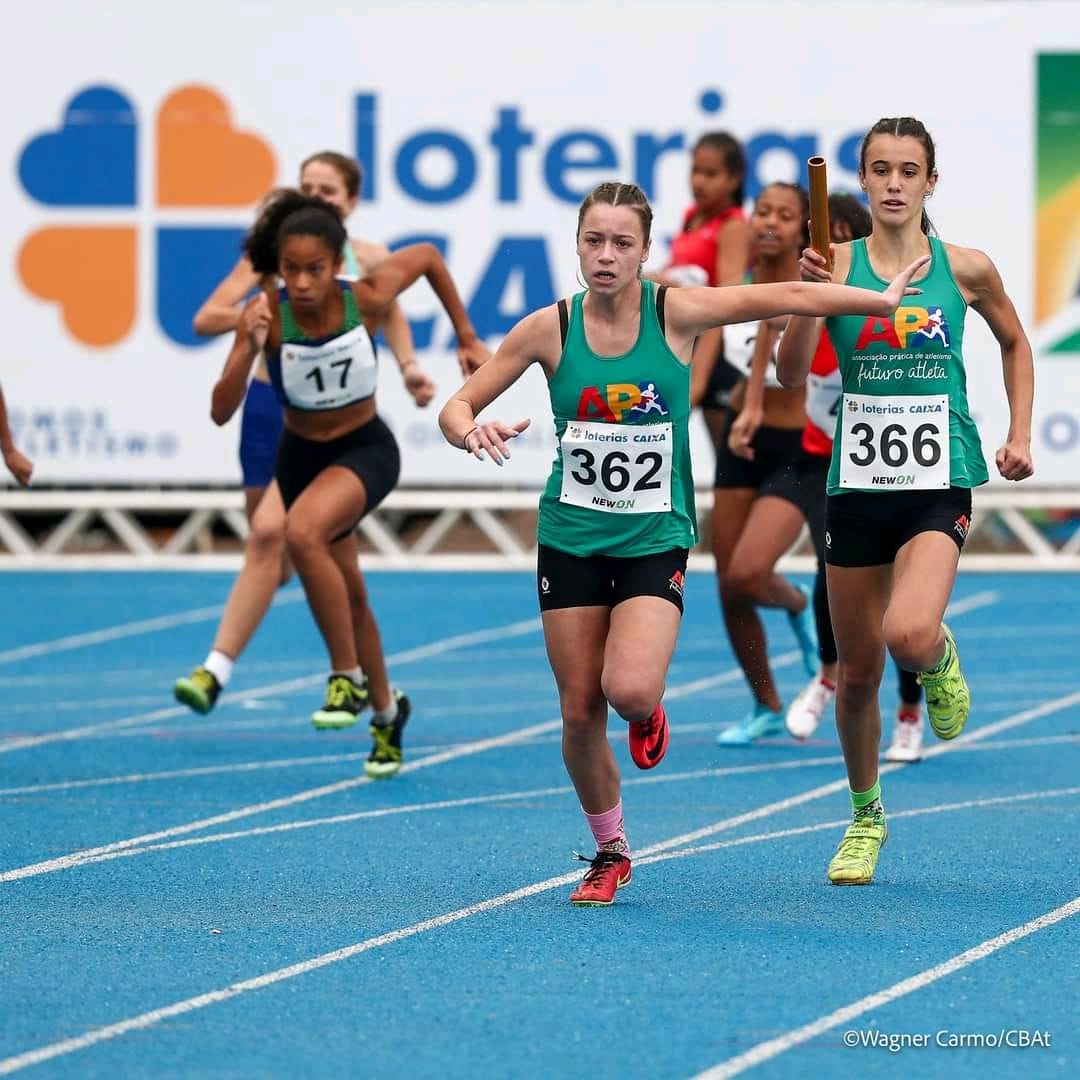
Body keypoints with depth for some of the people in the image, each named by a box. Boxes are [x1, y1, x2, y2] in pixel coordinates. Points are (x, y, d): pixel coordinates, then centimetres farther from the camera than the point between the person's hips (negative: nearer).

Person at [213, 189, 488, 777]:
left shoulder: (367, 297, -23)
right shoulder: (266, 314, -23)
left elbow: (428, 254, -2)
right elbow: (221, 411, -28)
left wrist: (467, 338, 2)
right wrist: (247, 347, -43)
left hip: (365, 449, -3)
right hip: (301, 455, 3)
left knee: (302, 532, -33)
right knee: (347, 594, 18)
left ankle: (348, 677, -19)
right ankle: (384, 710, 43)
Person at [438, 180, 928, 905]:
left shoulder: (676, 313, -10)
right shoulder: (550, 329, -7)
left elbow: (787, 296, -2)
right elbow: (459, 406, -1)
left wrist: (883, 301, 2)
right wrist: (471, 431, -23)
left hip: (655, 542, -2)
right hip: (570, 539, 2)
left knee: (631, 690, -23)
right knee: (580, 711, 2)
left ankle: (648, 713, 17)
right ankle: (610, 852, 25)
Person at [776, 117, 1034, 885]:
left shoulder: (965, 269, -1)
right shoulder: (839, 262, -1)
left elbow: (1015, 342, 18)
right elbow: (791, 374, -8)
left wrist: (1020, 434, 10)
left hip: (939, 484, -2)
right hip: (857, 484, 2)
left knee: (909, 637, -27)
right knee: (858, 671, 9)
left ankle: (941, 659, 12)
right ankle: (865, 819, 31)